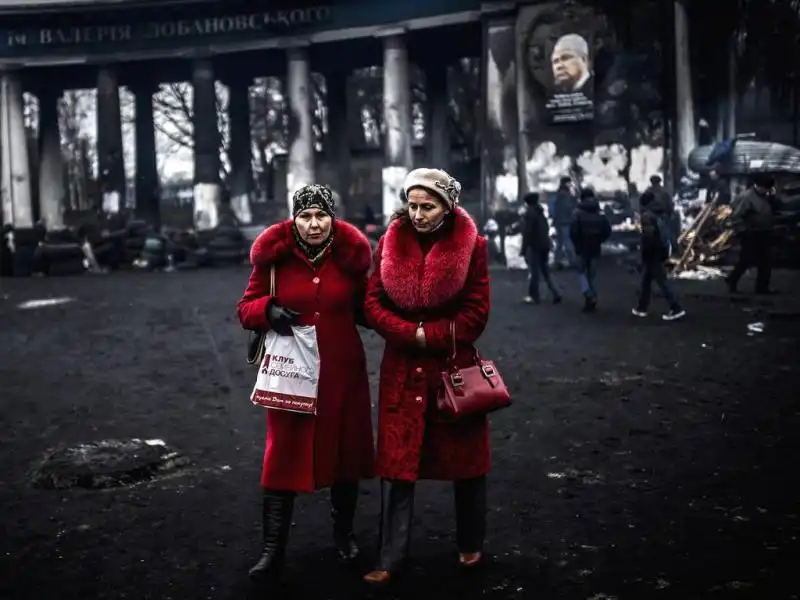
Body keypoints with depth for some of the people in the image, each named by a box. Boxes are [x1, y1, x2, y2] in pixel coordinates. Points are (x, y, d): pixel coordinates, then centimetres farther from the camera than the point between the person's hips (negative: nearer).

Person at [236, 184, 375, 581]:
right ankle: (273, 549, 10)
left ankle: (344, 534, 34)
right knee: (284, 455, 0)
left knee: (345, 451, 13)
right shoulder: (274, 255, -5)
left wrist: (371, 308, -11)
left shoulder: (351, 253, -2)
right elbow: (246, 307, 2)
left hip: (342, 371, 2)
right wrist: (269, 311, -18)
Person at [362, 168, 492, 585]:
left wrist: (431, 337, -13)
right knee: (396, 461, 3)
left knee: (464, 457, 12)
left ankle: (471, 545, 31)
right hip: (402, 368, 2)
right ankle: (391, 558, 12)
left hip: (455, 366, -1)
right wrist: (413, 334, -15)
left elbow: (476, 313, -8)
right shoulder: (391, 242, 0)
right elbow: (373, 302, -3)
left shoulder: (471, 245, -7)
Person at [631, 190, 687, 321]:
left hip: (652, 253, -9)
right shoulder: (661, 213, 9)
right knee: (646, 280, 18)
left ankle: (677, 309, -8)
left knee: (662, 280, -6)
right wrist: (665, 251, 16)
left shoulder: (647, 215, -17)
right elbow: (666, 232, 12)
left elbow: (648, 234, -25)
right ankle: (641, 308, 25)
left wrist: (644, 250, -13)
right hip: (661, 251, 9)